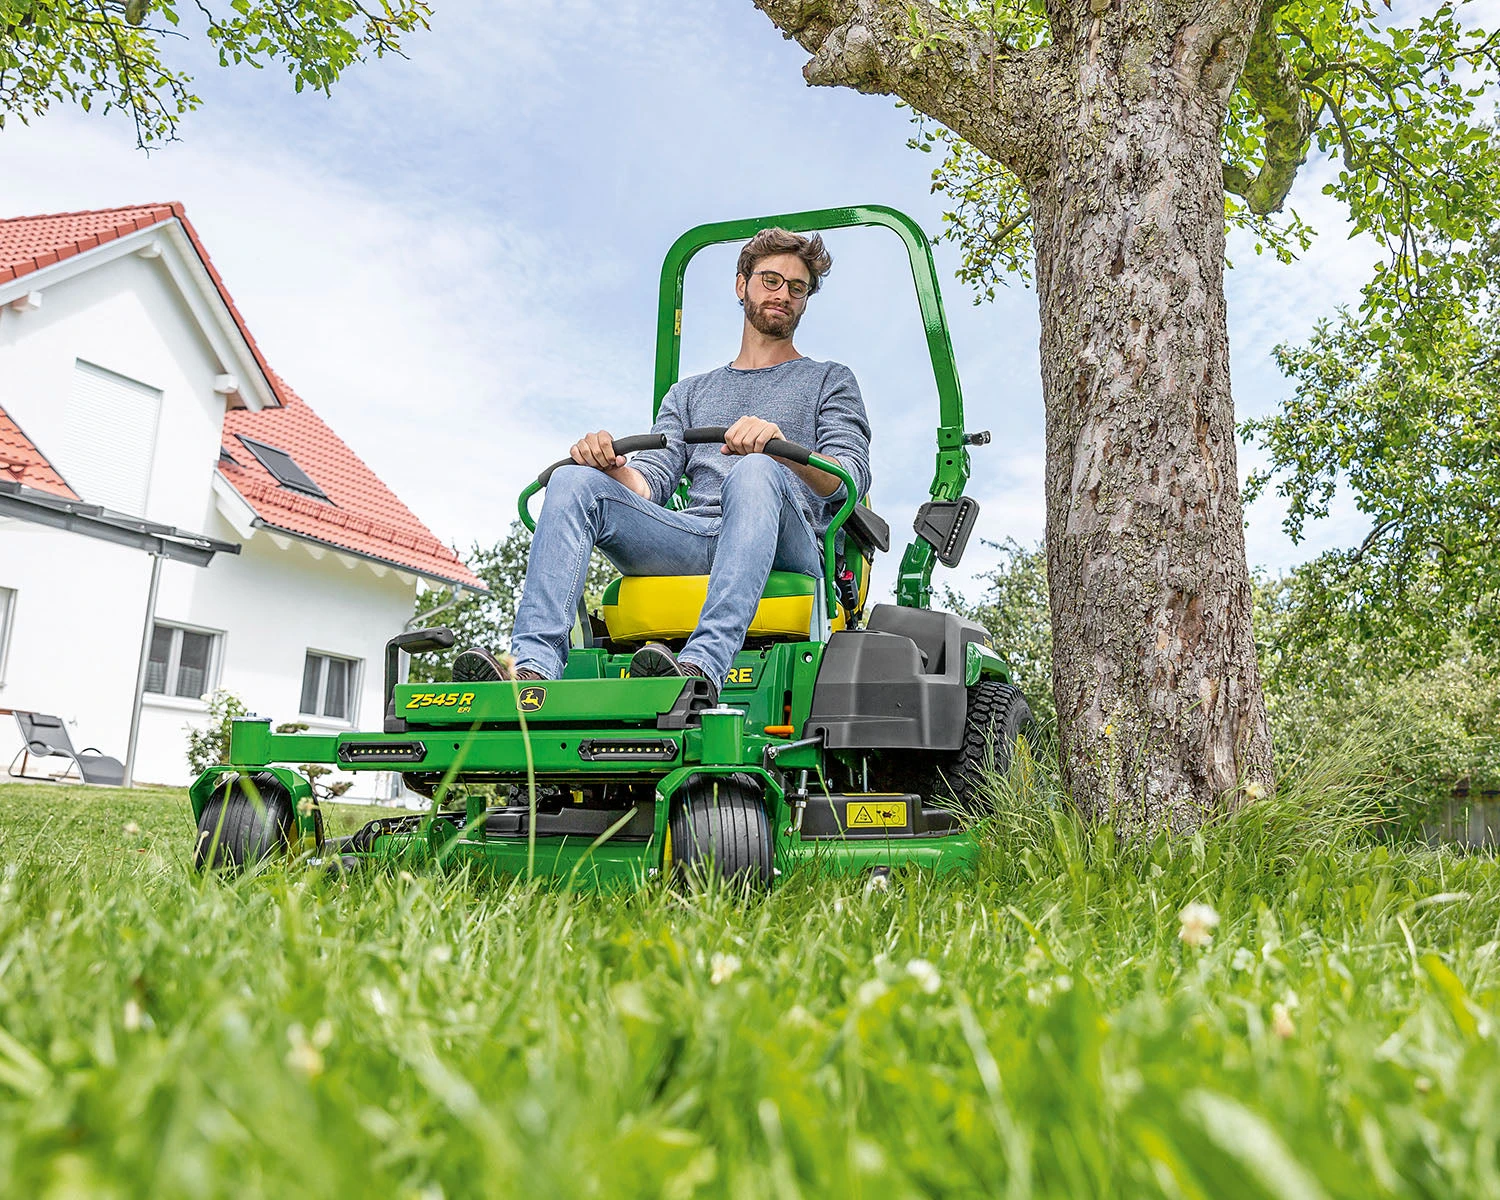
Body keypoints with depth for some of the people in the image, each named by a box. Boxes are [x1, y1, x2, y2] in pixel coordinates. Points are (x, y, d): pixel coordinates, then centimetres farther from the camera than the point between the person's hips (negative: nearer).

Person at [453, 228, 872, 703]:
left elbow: (851, 478, 3)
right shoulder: (689, 393, 31)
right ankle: (533, 667, -36)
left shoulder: (830, 381, 22)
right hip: (692, 545, 3)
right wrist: (614, 467, -8)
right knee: (573, 481, -19)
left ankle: (703, 668, -53)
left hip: (787, 550, -3)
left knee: (756, 473, -36)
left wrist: (779, 445, -18)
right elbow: (651, 482, 16)